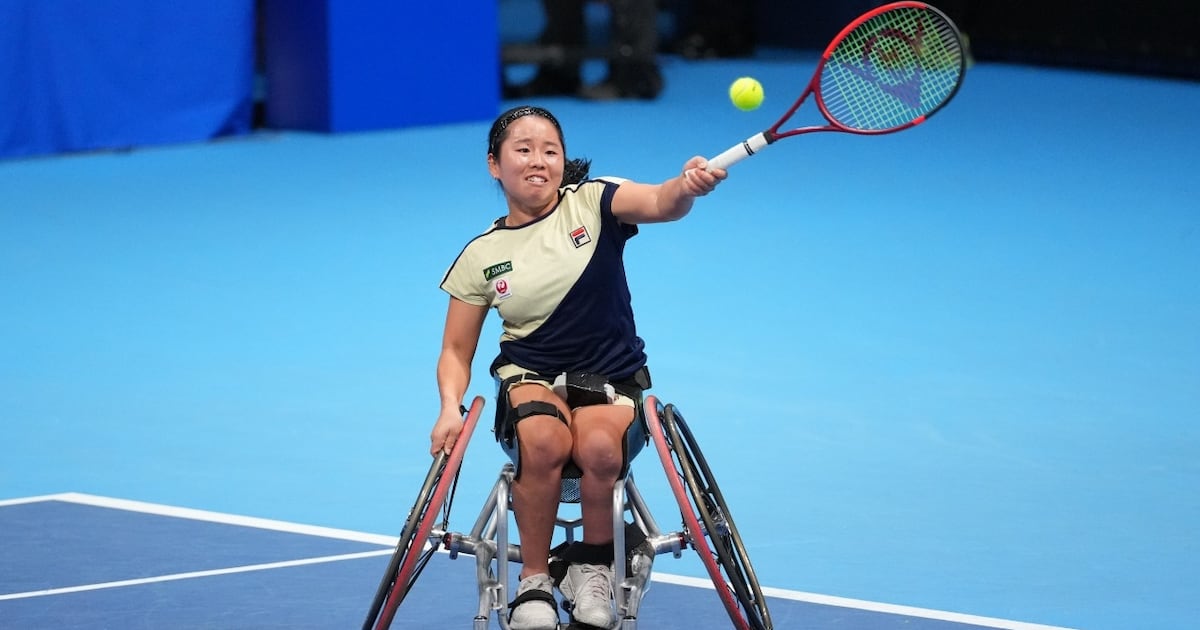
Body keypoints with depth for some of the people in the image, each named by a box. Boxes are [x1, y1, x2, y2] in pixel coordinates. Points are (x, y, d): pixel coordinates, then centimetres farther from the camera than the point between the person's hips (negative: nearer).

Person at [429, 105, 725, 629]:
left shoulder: (591, 202, -2)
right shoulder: (481, 256, 4)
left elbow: (659, 204, -23)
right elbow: (456, 351, 10)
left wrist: (688, 187, -48)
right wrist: (451, 408, -11)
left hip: (610, 379, -1)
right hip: (530, 376, 1)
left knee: (599, 448, -36)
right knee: (544, 441, -36)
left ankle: (594, 566, -7)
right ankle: (534, 581, -16)